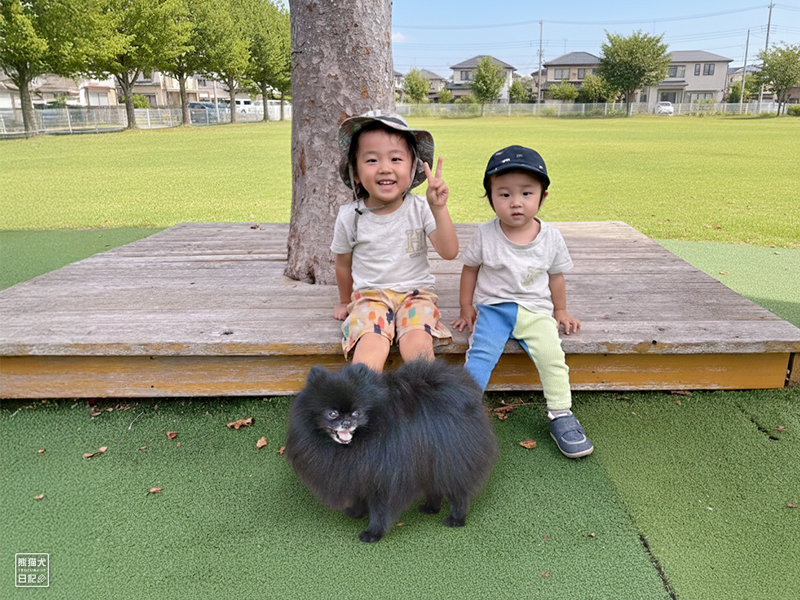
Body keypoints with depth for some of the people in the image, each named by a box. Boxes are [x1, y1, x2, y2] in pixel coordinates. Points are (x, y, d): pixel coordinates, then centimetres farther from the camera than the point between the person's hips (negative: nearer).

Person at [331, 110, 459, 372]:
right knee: (371, 347, -30)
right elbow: (344, 265, 12)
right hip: (369, 295, 0)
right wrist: (346, 302, 24)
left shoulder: (420, 208, -5)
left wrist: (439, 209, -25)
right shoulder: (350, 216, -4)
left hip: (415, 292, 0)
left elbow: (449, 252, -14)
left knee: (418, 345, -29)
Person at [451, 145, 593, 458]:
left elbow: (555, 275, 14)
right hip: (493, 308, -1)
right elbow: (470, 269, 8)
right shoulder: (485, 235, -3)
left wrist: (560, 311, 18)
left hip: (535, 310, 1)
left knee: (552, 355, -21)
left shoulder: (551, 237, 0)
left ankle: (561, 414, -4)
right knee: (480, 354, -25)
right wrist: (466, 309, 7)